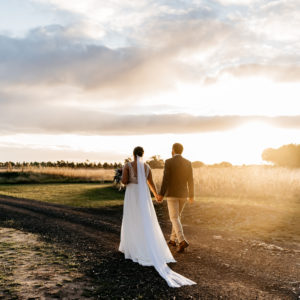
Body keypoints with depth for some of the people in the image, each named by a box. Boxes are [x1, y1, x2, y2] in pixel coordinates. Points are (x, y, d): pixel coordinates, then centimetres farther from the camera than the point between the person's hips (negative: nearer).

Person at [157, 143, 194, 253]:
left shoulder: (168, 162, -11)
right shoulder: (188, 163, 1)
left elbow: (165, 179, -15)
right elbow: (190, 181, 1)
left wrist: (161, 194, -11)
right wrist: (191, 195, 11)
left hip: (172, 194, -5)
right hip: (183, 194, 5)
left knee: (174, 218, -4)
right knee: (177, 216, 20)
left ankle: (182, 241, -21)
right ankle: (173, 239, 28)